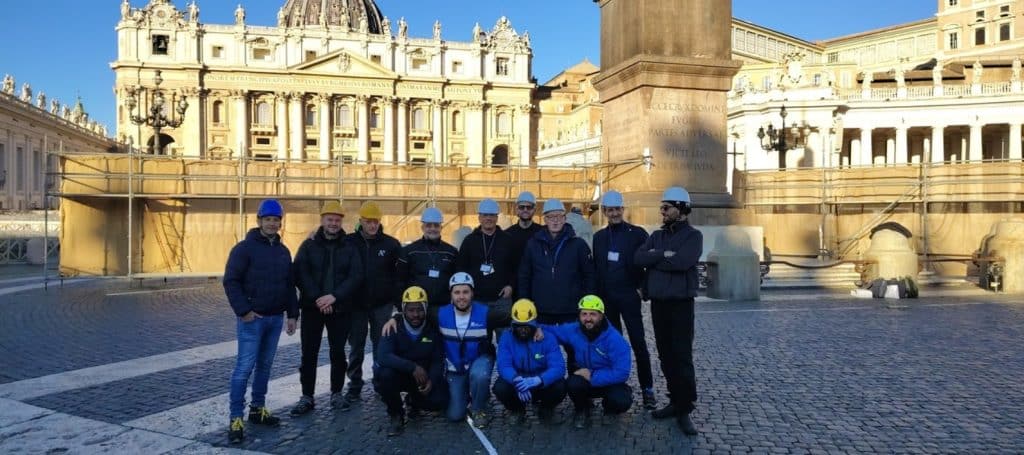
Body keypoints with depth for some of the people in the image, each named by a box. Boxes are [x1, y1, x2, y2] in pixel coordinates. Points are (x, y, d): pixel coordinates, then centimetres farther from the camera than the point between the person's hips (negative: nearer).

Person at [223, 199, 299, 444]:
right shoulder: (245, 248, -8)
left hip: (275, 318, 7)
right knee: (244, 367, -7)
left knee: (264, 366, 13)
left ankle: (257, 409, 24)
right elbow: (230, 281, -13)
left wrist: (292, 314, 12)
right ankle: (236, 418, -2)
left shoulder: (283, 251, 13)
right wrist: (243, 311, -17)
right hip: (251, 319, -6)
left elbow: (290, 285, 17)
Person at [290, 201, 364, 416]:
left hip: (340, 309, 0)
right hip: (312, 308, 0)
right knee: (309, 354, 2)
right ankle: (307, 397, 11)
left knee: (338, 352, 6)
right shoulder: (309, 246, 3)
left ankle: (336, 394, 19)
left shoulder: (349, 248, 5)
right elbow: (300, 274, -7)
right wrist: (317, 298, -18)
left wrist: (334, 296, -17)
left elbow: (356, 276, -5)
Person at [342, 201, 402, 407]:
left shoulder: (391, 244, -1)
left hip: (382, 305, 0)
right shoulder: (349, 242, -2)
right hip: (356, 304, 0)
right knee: (356, 347, 8)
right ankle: (354, 386, 18)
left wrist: (398, 301, -2)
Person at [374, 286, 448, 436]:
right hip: (399, 375, -2)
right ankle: (396, 415, -9)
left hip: (425, 376, 2)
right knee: (385, 373, -35)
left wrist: (431, 380, -28)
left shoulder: (433, 330, -6)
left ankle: (414, 401, 16)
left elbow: (438, 360, -7)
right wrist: (412, 367, -40)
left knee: (440, 400, -23)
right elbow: (383, 356, -30)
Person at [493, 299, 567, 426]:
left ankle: (546, 410, 7)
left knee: (559, 387, -30)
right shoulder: (507, 338, -12)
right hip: (516, 381, 1)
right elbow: (504, 365, -24)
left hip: (542, 383, -1)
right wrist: (516, 380, -46)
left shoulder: (547, 338, -15)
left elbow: (558, 367, -27)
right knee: (500, 388, -29)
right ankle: (517, 411, 7)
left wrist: (536, 380, -46)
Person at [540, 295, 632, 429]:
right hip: (586, 380, 2)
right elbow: (551, 330, 7)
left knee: (622, 402, -32)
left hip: (610, 382, -2)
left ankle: (609, 407, 9)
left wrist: (592, 376, -29)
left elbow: (622, 373, -28)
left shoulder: (615, 339, -24)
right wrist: (540, 329, -16)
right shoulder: (574, 330, -10)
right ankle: (582, 410, 4)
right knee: (572, 383, -32)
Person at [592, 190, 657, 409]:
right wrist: (597, 294, 7)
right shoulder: (599, 237, 10)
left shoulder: (637, 233, -2)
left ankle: (647, 388, 0)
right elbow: (595, 267, 13)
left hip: (628, 296, -4)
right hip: (606, 297, 4)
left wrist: (642, 287, -8)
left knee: (638, 342, -5)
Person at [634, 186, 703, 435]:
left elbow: (683, 261, -22)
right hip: (658, 303, 6)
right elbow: (639, 258, -3)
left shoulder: (693, 235, -4)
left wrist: (655, 257, -10)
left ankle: (685, 410, -1)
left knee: (682, 356, -6)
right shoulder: (657, 236, 12)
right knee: (666, 355, 11)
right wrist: (665, 255, -15)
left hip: (680, 304, -6)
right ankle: (676, 401, 22)